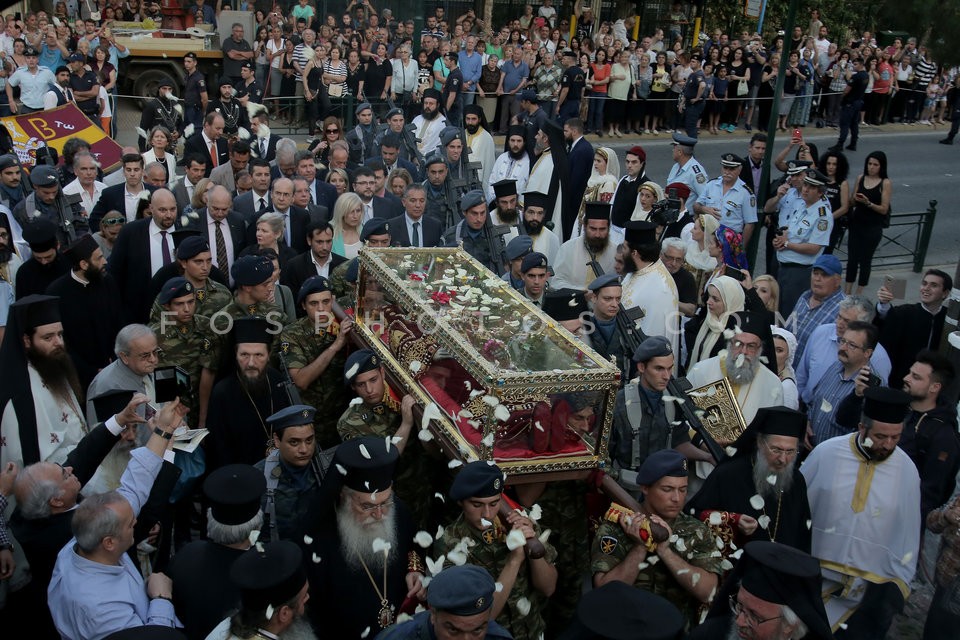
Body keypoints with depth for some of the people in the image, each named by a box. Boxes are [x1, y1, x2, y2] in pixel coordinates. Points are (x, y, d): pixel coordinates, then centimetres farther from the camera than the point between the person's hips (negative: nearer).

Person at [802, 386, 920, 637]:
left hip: (871, 588, 0)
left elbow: (907, 533, 2)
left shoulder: (907, 471, -5)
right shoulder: (825, 454, -9)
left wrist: (897, 583, 3)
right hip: (813, 577, 0)